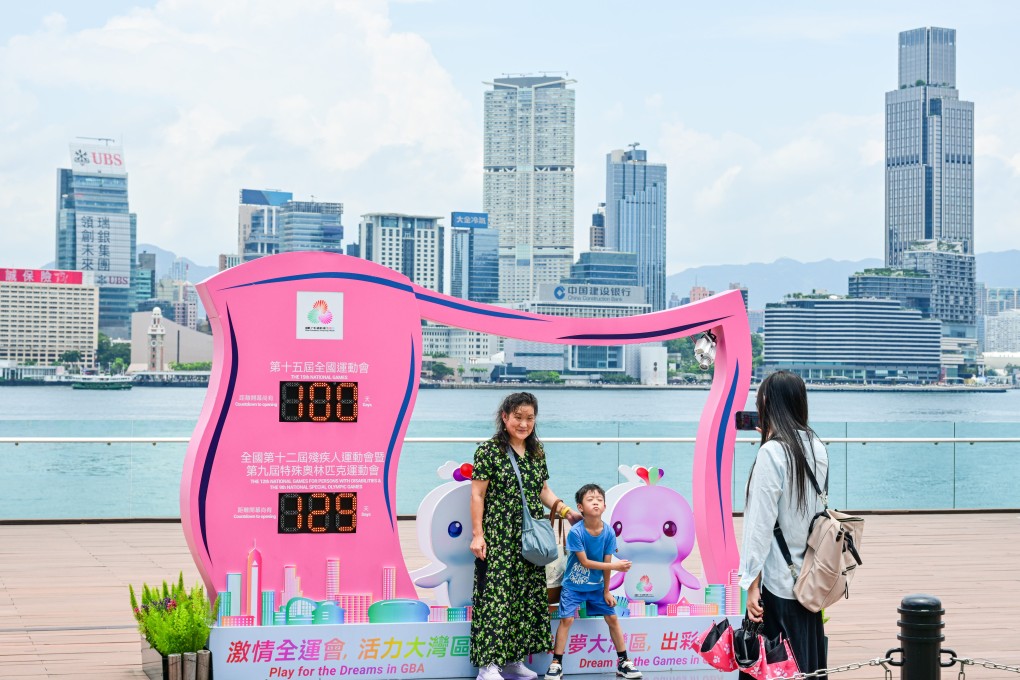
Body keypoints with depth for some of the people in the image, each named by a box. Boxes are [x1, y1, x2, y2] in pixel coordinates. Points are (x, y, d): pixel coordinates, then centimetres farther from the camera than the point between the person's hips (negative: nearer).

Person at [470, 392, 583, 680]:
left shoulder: (537, 451, 11)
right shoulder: (489, 451, -6)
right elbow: (477, 496, -6)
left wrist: (565, 511, 4)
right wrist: (477, 535, -11)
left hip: (530, 537, 6)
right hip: (498, 537, -6)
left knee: (528, 597, 7)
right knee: (495, 596, -9)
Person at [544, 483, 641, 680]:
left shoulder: (609, 533, -12)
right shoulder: (575, 532, -23)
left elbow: (606, 563, -6)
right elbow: (584, 562, -21)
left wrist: (606, 591, -2)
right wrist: (614, 566, -22)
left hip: (597, 586, 4)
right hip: (573, 585, -4)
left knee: (612, 617, 4)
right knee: (566, 619, -11)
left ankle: (623, 663, 16)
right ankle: (556, 664, -2)